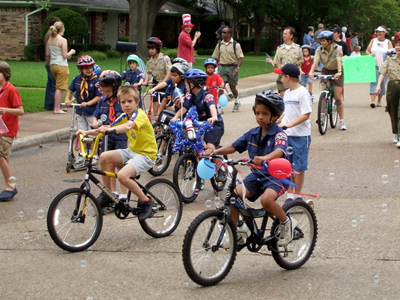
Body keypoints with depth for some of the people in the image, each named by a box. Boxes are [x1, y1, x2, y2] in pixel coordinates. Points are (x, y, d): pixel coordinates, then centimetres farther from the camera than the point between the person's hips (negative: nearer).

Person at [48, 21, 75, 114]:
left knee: (61, 87, 18)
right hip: (61, 65, -7)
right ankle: (56, 109, 0)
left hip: (52, 65, 7)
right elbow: (65, 56, -14)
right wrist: (71, 52, 4)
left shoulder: (50, 40, 8)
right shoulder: (63, 40, -13)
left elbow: (48, 54, 11)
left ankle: (57, 106, 19)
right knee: (60, 88, -1)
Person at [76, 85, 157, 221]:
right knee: (104, 157, -13)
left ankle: (145, 201, -9)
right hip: (132, 150, 8)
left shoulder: (140, 115, -17)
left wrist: (111, 130, -55)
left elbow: (129, 126, -39)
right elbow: (109, 128, 3)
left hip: (146, 154, -8)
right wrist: (88, 132, -10)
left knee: (122, 175, -29)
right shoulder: (124, 116, 8)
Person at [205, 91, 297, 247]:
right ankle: (234, 235, 0)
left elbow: (279, 151, -33)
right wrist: (214, 152, -7)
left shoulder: (279, 134, -13)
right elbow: (234, 147, 10)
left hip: (276, 175, -6)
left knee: (266, 199, -34)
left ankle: (287, 222, -6)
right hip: (257, 175, 6)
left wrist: (265, 158, -54)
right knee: (233, 195, -14)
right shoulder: (252, 134, 6)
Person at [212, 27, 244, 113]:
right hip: (222, 67, 3)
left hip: (232, 67, -3)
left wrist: (237, 68, -18)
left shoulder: (235, 44, -5)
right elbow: (215, 57, 16)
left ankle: (237, 102, 33)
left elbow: (240, 57, -8)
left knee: (232, 87, 8)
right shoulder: (220, 45, 7)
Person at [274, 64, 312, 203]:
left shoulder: (302, 93, -12)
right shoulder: (287, 93, 11)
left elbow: (306, 115, -18)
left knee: (299, 167, 3)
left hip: (300, 135, -7)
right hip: (286, 134, 7)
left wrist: (288, 125, -25)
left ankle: (297, 195, 14)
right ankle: (290, 195, 18)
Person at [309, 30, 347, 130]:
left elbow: (339, 60, -35)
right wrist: (311, 71, -45)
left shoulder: (337, 48, -20)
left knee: (337, 97, -8)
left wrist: (339, 72, -53)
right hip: (326, 71, 3)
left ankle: (342, 121, 1)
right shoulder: (319, 50, -13)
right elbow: (316, 61, -27)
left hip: (336, 72, -3)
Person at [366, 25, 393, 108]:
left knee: (382, 83, 3)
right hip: (373, 65, 0)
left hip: (384, 66, 0)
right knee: (373, 82, -12)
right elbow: (367, 51, 12)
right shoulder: (373, 41, 13)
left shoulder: (388, 42, 9)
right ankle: (372, 101, -20)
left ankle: (379, 101, 16)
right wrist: (370, 54, -9)